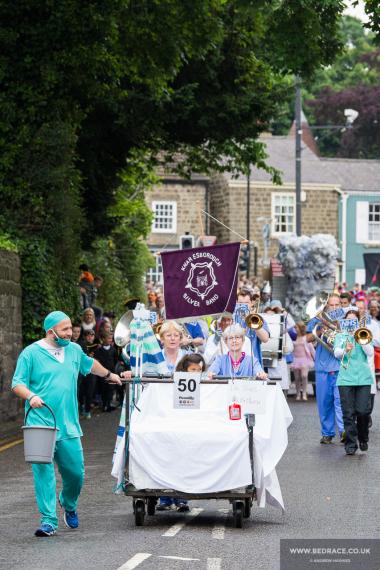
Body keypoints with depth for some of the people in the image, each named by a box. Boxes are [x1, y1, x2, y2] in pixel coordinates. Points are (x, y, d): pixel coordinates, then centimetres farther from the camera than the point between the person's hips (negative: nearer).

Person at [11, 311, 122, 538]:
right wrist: (31, 396, -22)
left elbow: (90, 364, 35)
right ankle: (49, 520, -5)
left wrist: (109, 375, 47)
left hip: (69, 426, 4)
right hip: (41, 424, -4)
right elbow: (17, 384, -4)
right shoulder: (31, 353, -3)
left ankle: (69, 505, 33)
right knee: (44, 473, -7)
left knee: (76, 472, 4)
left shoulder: (74, 350, 13)